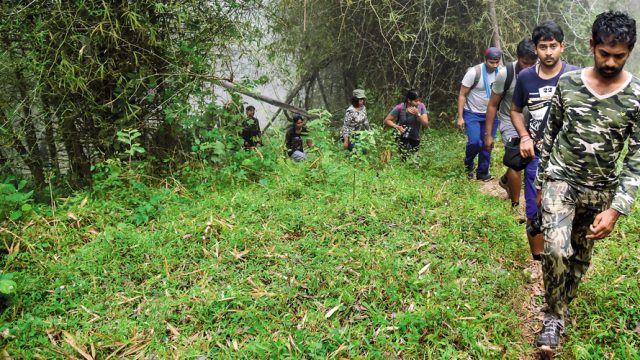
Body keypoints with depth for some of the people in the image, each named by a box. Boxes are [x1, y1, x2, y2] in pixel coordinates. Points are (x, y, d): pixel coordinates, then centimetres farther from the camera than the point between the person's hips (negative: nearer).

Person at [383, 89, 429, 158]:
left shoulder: (421, 107, -7)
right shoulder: (400, 108, -15)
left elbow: (426, 124, -8)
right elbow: (387, 120, -8)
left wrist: (418, 114, -23)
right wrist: (397, 127, -25)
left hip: (416, 139, 3)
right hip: (403, 139, -3)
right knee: (405, 159, -18)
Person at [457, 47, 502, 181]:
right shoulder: (474, 72, -18)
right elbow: (462, 95, -13)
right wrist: (460, 117, -16)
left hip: (491, 114, 4)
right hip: (472, 113, -4)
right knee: (474, 142, -14)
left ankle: (483, 172, 20)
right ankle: (468, 164, 16)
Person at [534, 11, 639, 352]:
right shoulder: (567, 83, -5)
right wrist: (540, 179, 9)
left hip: (600, 191, 1)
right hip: (560, 179, -1)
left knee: (581, 257, 12)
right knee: (556, 249, -19)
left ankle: (561, 310, 36)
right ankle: (554, 316, 3)